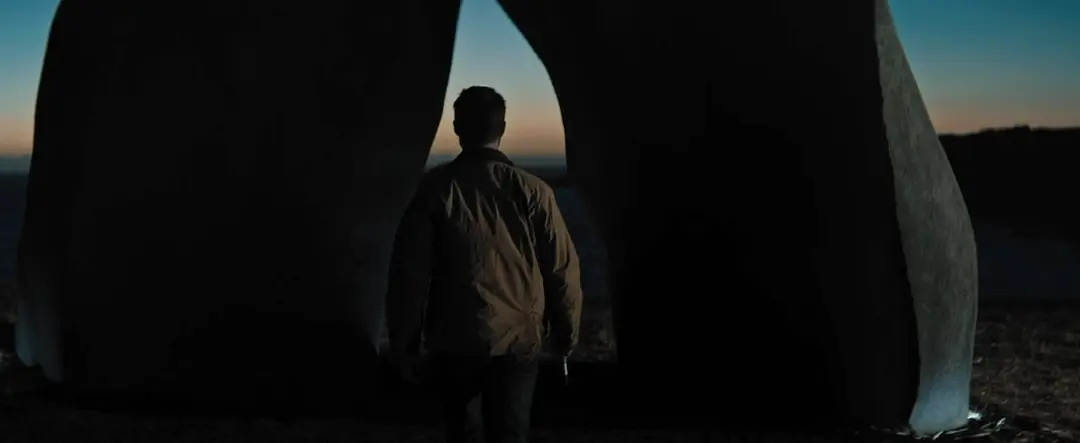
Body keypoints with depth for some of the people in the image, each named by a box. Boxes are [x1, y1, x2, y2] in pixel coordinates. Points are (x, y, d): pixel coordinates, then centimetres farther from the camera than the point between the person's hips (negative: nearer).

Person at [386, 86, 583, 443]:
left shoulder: (436, 189, -9)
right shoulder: (531, 191, -8)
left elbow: (409, 271, -8)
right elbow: (562, 270, -4)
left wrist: (405, 344, 2)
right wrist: (565, 333, 10)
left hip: (453, 341, 1)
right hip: (517, 340, 0)